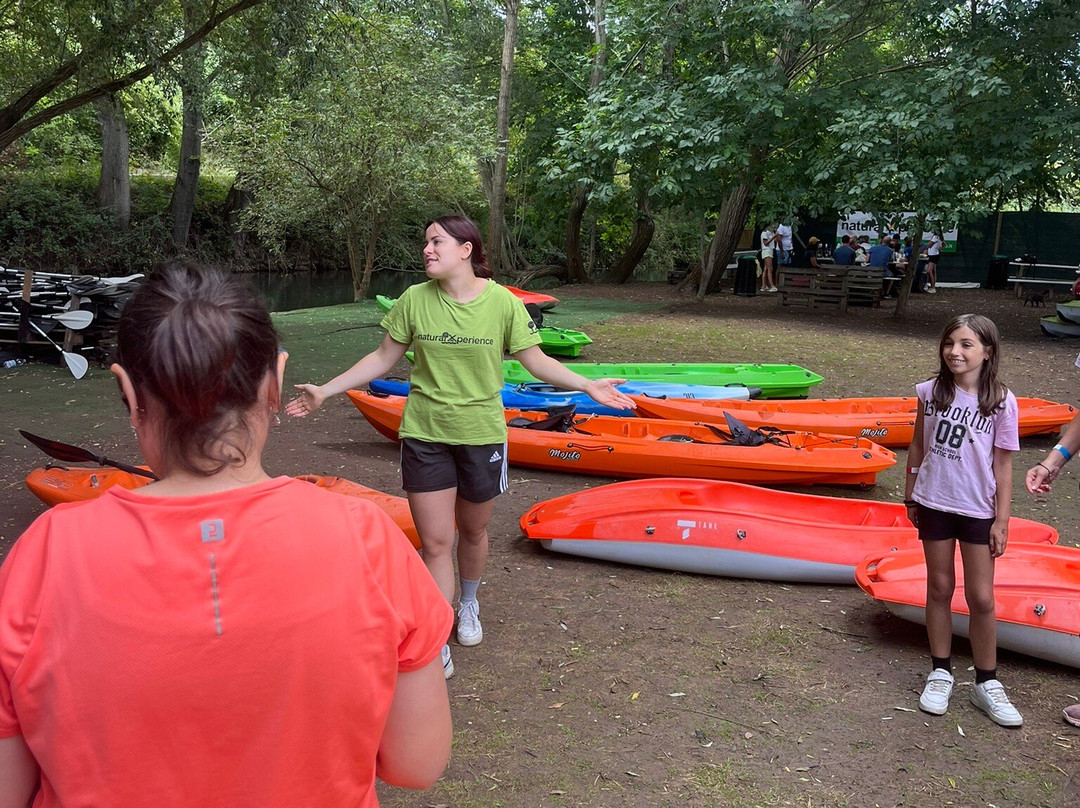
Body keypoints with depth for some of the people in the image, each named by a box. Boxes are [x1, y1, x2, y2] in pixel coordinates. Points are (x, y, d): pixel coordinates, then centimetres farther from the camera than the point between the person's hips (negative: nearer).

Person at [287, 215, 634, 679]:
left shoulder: (502, 302, -10)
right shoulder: (414, 300, -5)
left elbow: (536, 361, -3)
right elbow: (383, 358, 4)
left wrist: (588, 386, -15)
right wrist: (325, 391, 0)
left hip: (481, 435, 0)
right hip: (424, 435, 1)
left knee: (473, 532, 19)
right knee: (436, 543, 1)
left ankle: (468, 604, 48)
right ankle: (437, 647, 12)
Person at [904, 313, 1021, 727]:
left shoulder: (1001, 401, -8)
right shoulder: (930, 392, -2)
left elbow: (1002, 464, -5)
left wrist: (1002, 519, -5)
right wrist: (910, 494, 11)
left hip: (978, 510, -2)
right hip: (934, 503, 2)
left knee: (981, 598, 2)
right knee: (940, 588, 10)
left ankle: (987, 684, 18)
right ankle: (941, 673, 23)